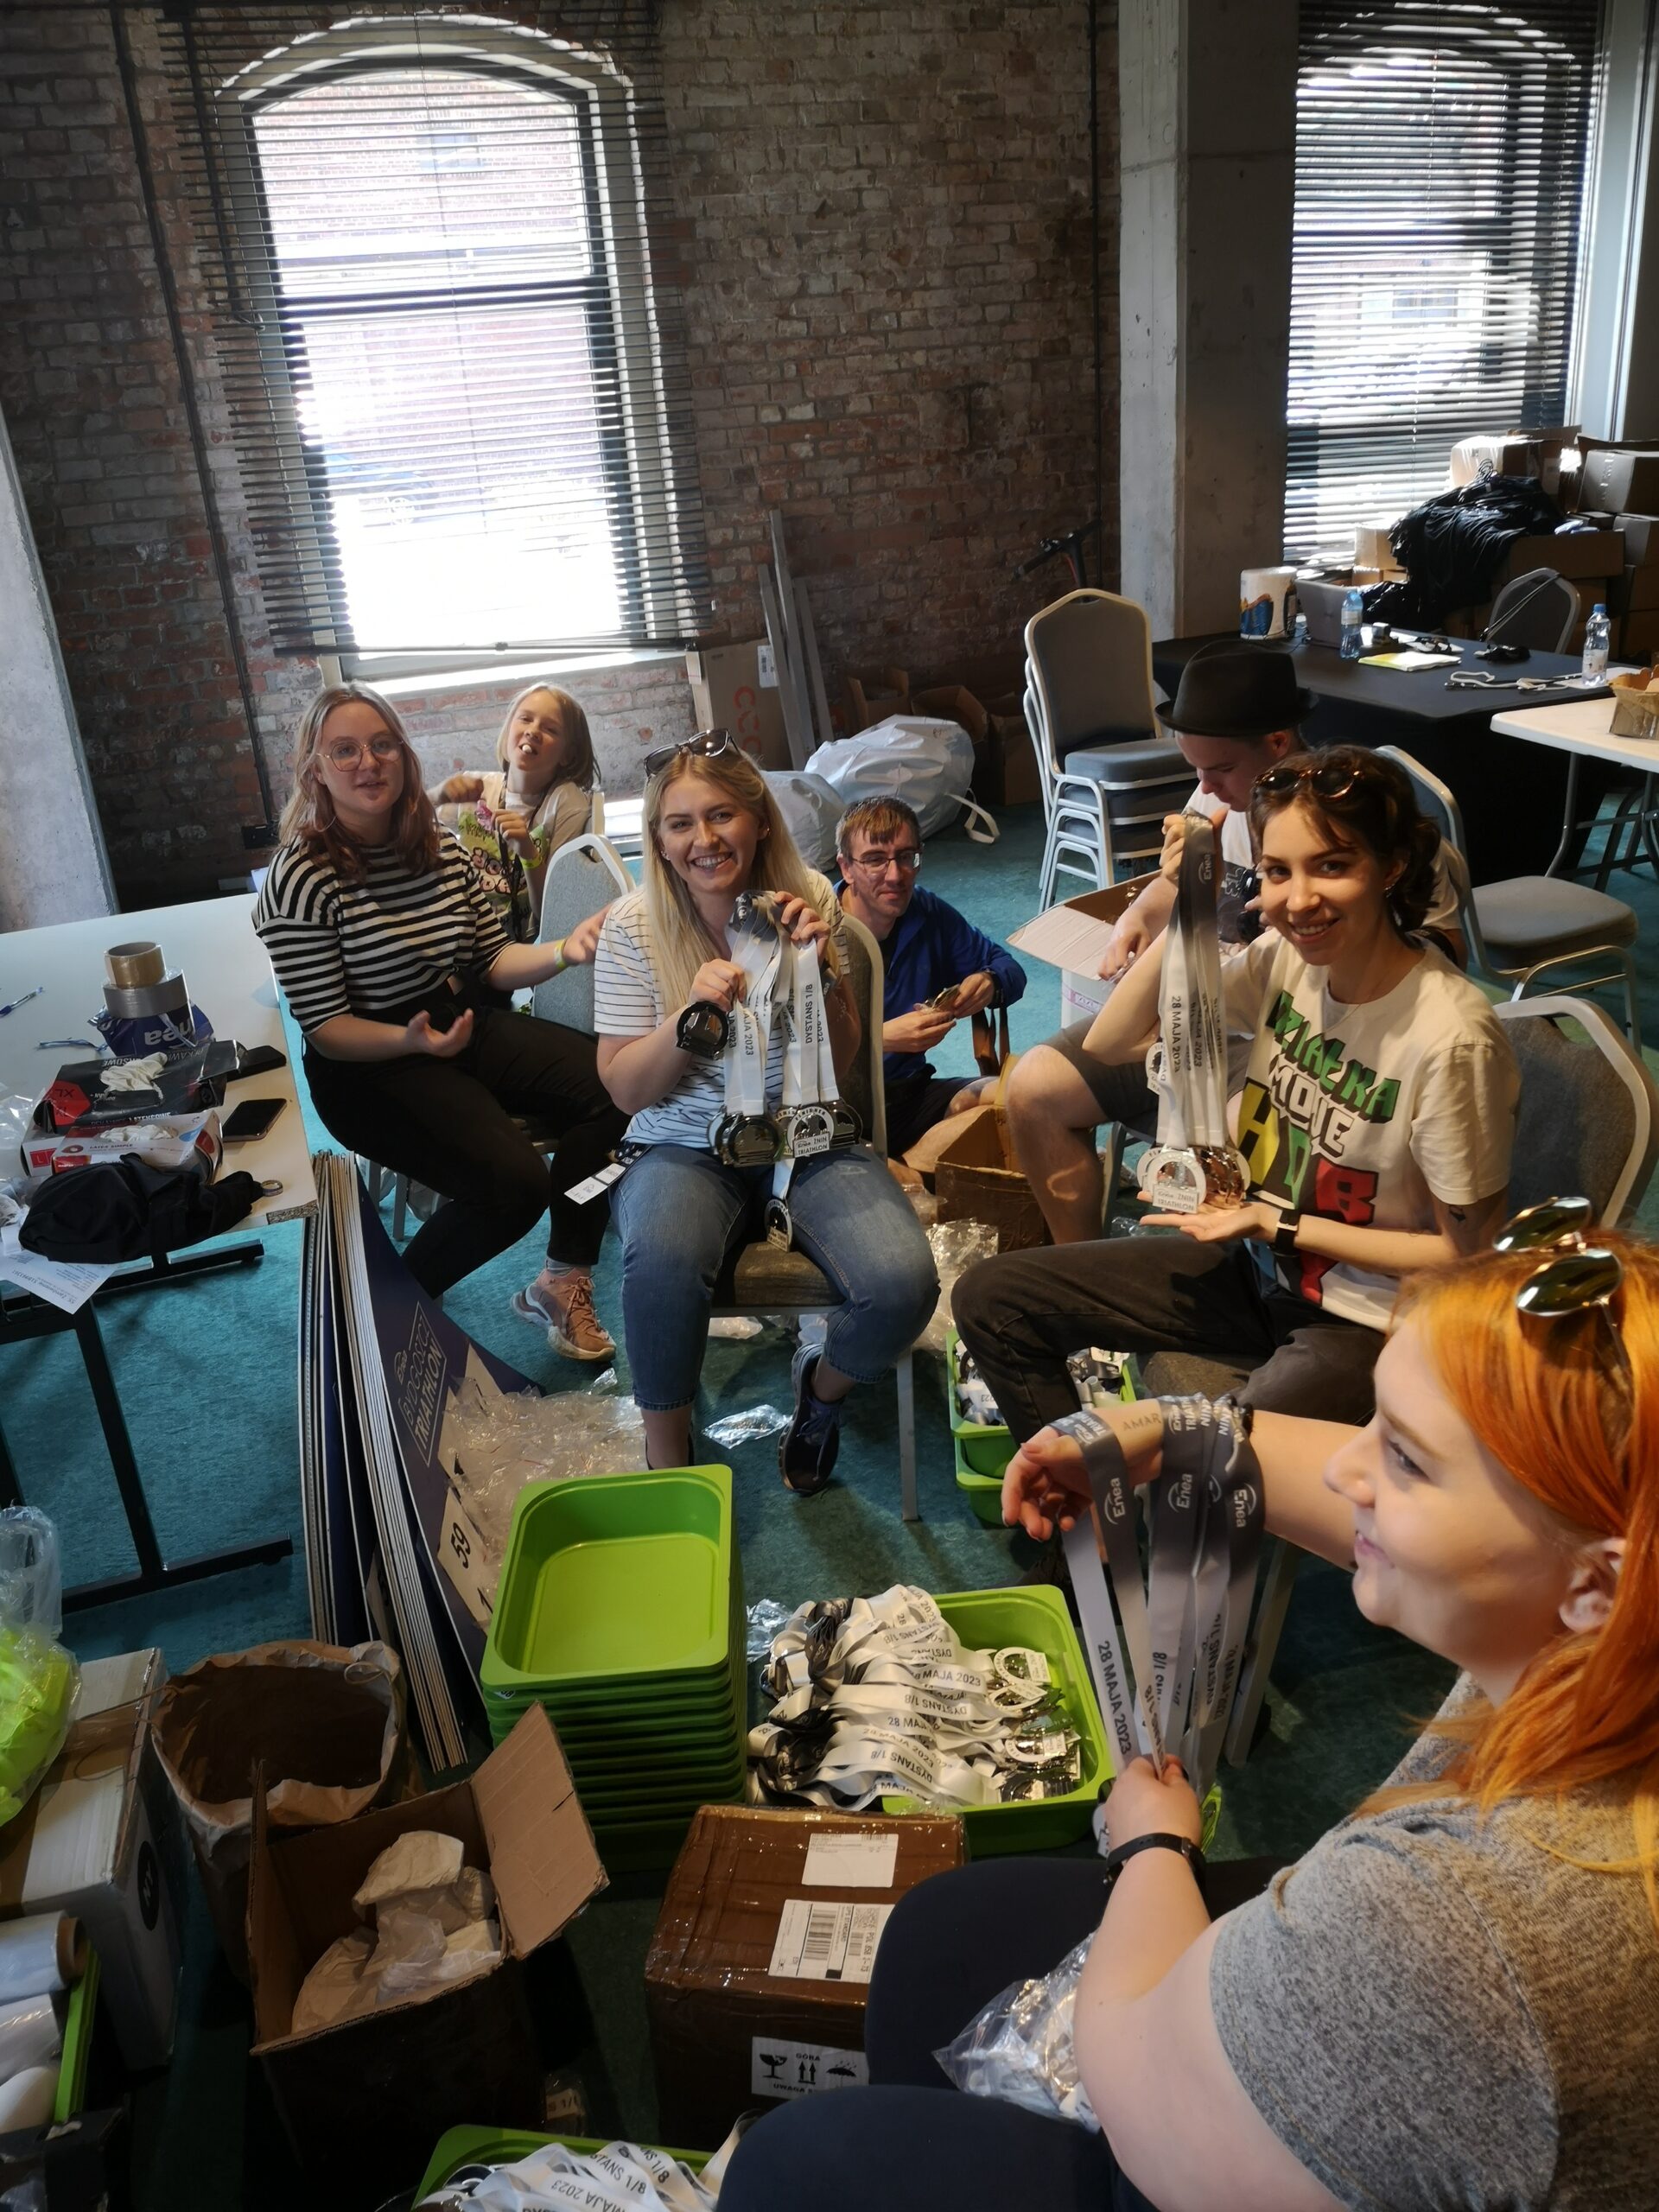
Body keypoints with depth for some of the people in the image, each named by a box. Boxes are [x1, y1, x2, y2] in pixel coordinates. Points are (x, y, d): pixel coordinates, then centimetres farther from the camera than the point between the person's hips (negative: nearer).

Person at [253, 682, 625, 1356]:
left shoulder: (440, 850, 5)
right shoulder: (300, 879, -14)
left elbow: (494, 963, 9)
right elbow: (325, 1029, -15)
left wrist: (564, 950, -11)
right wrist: (412, 1040, -33)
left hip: (469, 1027, 7)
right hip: (369, 1066, -7)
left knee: (610, 1085, -14)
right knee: (516, 1180, -26)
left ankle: (564, 1282, 0)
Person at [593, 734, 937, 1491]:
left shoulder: (809, 900, -2)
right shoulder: (634, 926, -6)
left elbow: (839, 1064, 0)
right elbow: (626, 1090, -7)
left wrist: (821, 973, -19)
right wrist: (687, 1016, -25)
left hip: (809, 1142, 2)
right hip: (686, 1148, -1)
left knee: (903, 1285, -24)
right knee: (662, 1264, -36)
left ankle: (822, 1385, 12)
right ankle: (667, 1458, -8)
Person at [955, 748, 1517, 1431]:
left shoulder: (1450, 1037, -26)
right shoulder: (1283, 959, -8)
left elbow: (1467, 1257, -16)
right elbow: (1109, 1042, -3)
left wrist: (1277, 1223, -18)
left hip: (1362, 1321, -6)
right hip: (1254, 1266, 7)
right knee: (990, 1298, 4)